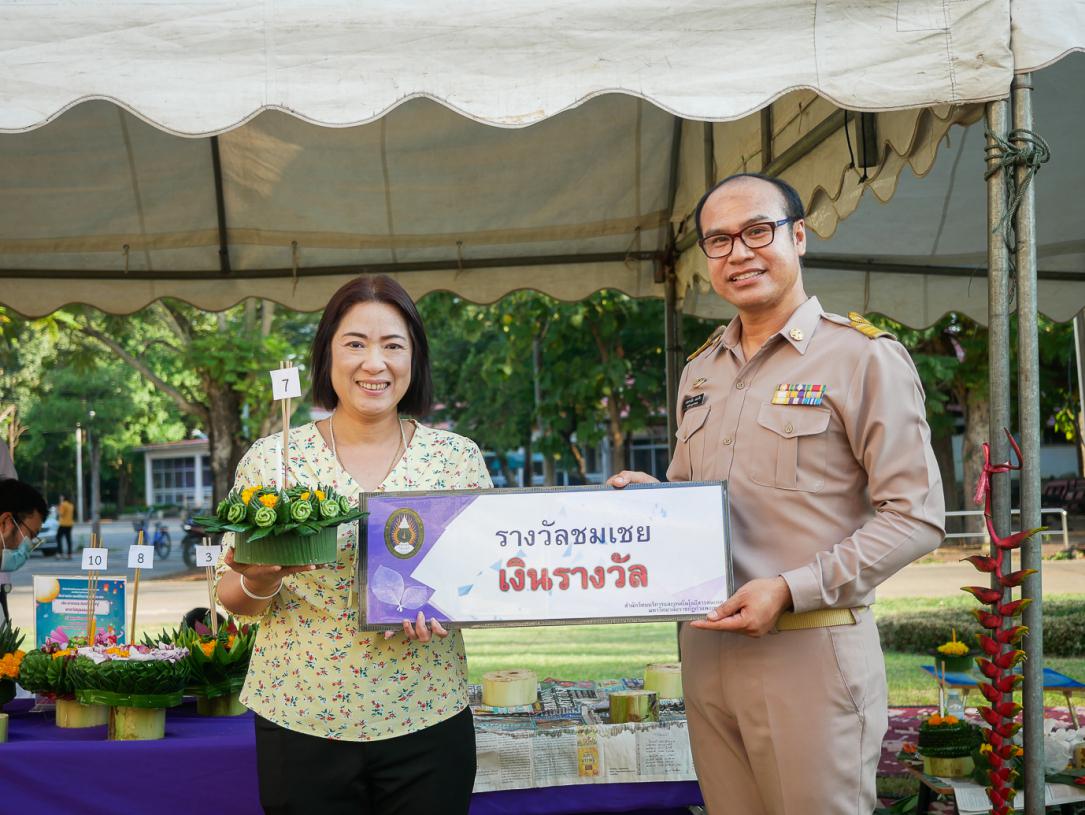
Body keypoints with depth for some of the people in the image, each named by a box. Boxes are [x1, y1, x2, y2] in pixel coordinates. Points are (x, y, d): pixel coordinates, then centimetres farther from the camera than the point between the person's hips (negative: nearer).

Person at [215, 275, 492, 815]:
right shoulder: (270, 459, -1)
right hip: (300, 723, 0)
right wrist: (261, 581, -18)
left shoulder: (458, 457, 1)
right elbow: (232, 597, 4)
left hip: (427, 721, 1)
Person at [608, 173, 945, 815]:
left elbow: (916, 515, -11)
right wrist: (649, 494, 2)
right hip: (706, 647, 6)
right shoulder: (701, 370, 14)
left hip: (812, 650, -6)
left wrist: (791, 591, -19)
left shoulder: (864, 357, -7)